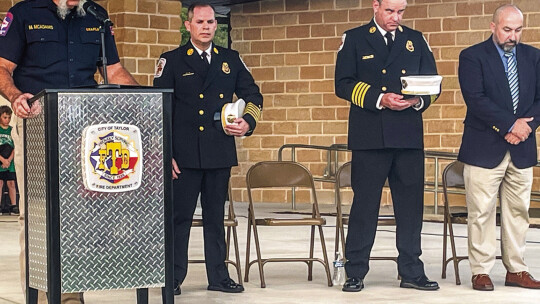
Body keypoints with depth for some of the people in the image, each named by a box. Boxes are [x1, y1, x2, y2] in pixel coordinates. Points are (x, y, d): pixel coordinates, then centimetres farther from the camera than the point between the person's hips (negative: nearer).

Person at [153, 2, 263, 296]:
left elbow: (253, 95, 19)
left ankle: (218, 276, 17)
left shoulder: (231, 59, 12)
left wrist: (248, 122, -2)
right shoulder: (172, 61, 2)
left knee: (215, 217, 10)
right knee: (179, 216, 0)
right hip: (184, 155, -3)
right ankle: (173, 278, 8)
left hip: (220, 153, 3)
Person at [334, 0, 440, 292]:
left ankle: (411, 272, 15)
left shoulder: (416, 40, 14)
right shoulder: (354, 39, 5)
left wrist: (418, 101, -8)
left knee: (411, 205, 6)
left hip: (409, 136, 3)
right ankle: (355, 273, 9)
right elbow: (343, 84, -3)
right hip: (369, 137, -3)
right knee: (364, 205, 0)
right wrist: (378, 99, -14)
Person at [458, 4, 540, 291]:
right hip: (484, 148, -4)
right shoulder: (472, 57, -3)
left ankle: (516, 270, 16)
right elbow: (475, 99, -14)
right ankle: (481, 271, 6)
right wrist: (511, 124, -16)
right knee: (481, 213, -2)